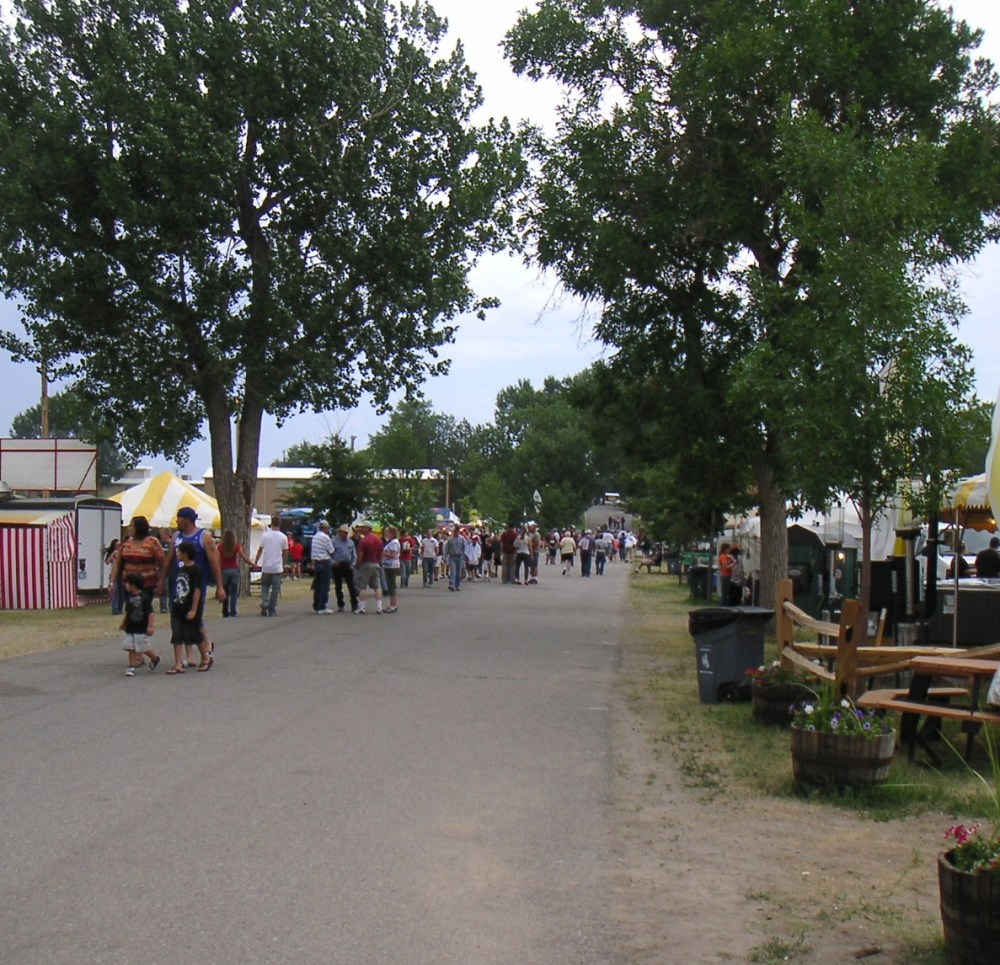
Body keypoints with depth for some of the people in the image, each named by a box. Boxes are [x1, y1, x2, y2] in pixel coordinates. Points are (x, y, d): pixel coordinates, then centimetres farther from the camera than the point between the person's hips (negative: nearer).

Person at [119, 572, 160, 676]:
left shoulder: (144, 597, -15)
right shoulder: (129, 597, 7)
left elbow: (150, 612, -16)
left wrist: (150, 626, -20)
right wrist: (123, 623, 24)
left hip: (142, 629, -6)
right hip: (130, 629, 7)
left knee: (144, 648, 2)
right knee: (131, 648, 4)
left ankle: (155, 658, 26)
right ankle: (132, 667, 8)